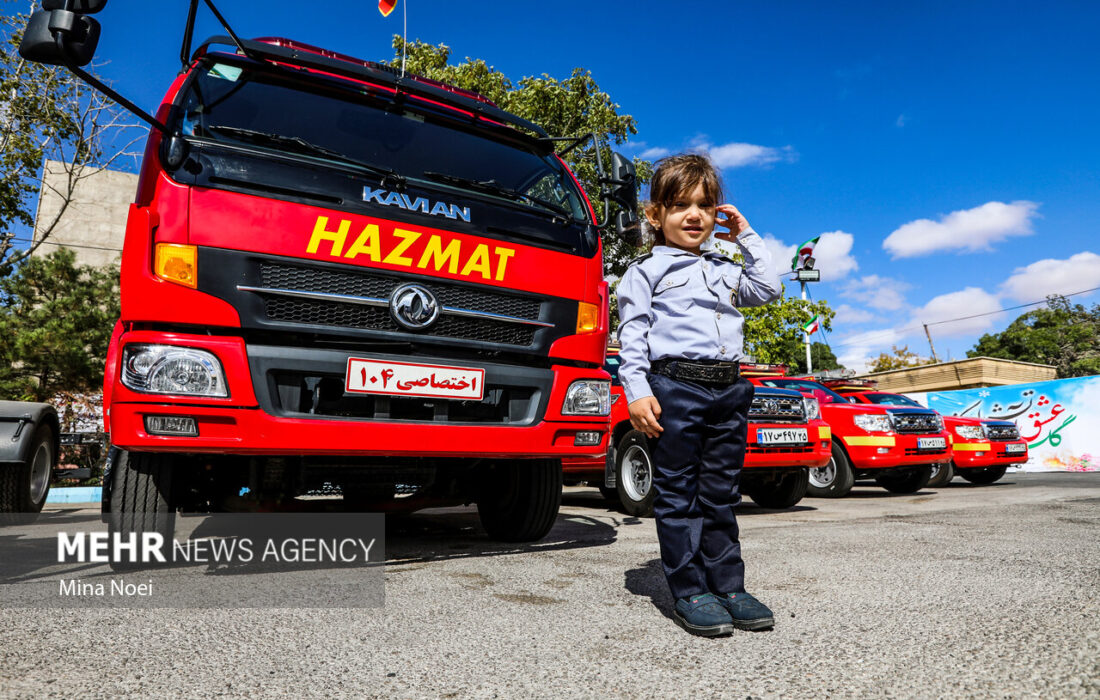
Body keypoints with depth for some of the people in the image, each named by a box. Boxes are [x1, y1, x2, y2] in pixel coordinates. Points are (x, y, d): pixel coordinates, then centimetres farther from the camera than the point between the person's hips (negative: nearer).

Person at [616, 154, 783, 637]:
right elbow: (632, 333, -2)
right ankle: (689, 593, 9)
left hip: (728, 391, 6)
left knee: (720, 495, 11)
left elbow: (769, 289, 16)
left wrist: (746, 236, 18)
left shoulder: (725, 270, 23)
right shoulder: (647, 269, 5)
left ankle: (729, 587, 19)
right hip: (674, 388, -5)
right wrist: (636, 391, -13)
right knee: (678, 495, 1)